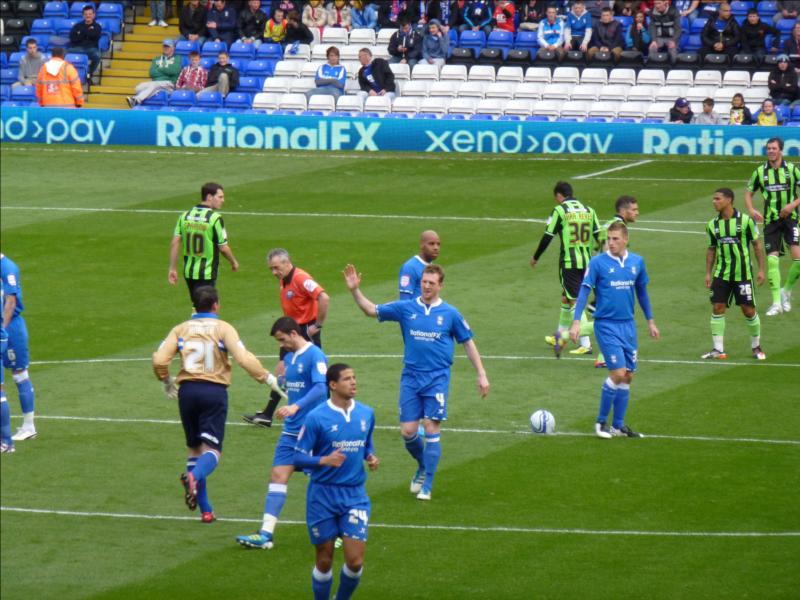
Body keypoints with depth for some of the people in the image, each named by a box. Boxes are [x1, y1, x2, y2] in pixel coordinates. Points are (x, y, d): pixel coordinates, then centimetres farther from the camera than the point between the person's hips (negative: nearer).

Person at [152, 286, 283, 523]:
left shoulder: (181, 329, 8)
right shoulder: (223, 328, 0)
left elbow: (159, 359, -1)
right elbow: (243, 358, -12)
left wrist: (166, 381, 17)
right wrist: (268, 378, -3)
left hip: (187, 390, 3)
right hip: (214, 390, -3)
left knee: (194, 448, 15)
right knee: (212, 450, -4)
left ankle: (205, 509, 13)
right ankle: (195, 476, -39)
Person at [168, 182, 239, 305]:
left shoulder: (185, 215, 3)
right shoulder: (215, 218, -14)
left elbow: (175, 243, 1)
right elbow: (223, 248, -11)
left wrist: (172, 268, 6)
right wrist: (234, 262, 8)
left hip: (188, 272, 6)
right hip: (206, 273, -6)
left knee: (197, 306, 19)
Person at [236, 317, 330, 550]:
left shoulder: (315, 356, -14)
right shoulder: (289, 357, 12)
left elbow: (321, 388, -26)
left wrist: (296, 406, -37)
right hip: (291, 431, 8)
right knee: (278, 476, -2)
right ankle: (266, 534, -7)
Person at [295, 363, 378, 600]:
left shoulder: (366, 413, 4)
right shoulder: (316, 417, -10)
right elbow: (298, 457, -7)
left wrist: (371, 457, 0)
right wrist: (324, 460, -24)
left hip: (355, 494, 3)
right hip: (323, 494, -3)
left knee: (355, 561, -6)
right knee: (324, 561, 6)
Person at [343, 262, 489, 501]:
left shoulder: (450, 314, 1)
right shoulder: (406, 308, 4)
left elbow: (468, 343, 9)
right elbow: (372, 310, 7)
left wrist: (481, 374, 6)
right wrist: (355, 290, -7)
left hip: (437, 378, -2)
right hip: (411, 378, 2)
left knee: (432, 429, -8)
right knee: (408, 432, -1)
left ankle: (427, 486, -1)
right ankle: (423, 467, 29)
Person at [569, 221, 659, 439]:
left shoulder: (637, 262, 5)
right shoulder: (597, 262, -8)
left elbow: (642, 292, 17)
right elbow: (584, 291, -9)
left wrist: (650, 321, 20)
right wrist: (576, 321, -18)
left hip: (628, 325, 5)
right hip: (606, 325, -5)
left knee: (628, 376, 6)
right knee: (618, 372, -14)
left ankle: (618, 425, 16)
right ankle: (601, 422, 0)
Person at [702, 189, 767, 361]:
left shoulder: (745, 221, -8)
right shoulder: (713, 225, 3)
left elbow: (757, 246, -2)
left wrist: (761, 270, -6)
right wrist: (708, 273, 7)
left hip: (743, 274, -3)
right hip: (721, 274, 3)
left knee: (749, 310, 0)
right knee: (717, 308, -4)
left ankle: (756, 347, 18)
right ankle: (718, 349, 2)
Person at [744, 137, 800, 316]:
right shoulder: (760, 172, 4)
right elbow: (748, 192, 14)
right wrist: (751, 210, -4)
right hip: (771, 220, 2)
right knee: (772, 259, -7)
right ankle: (777, 302, 0)